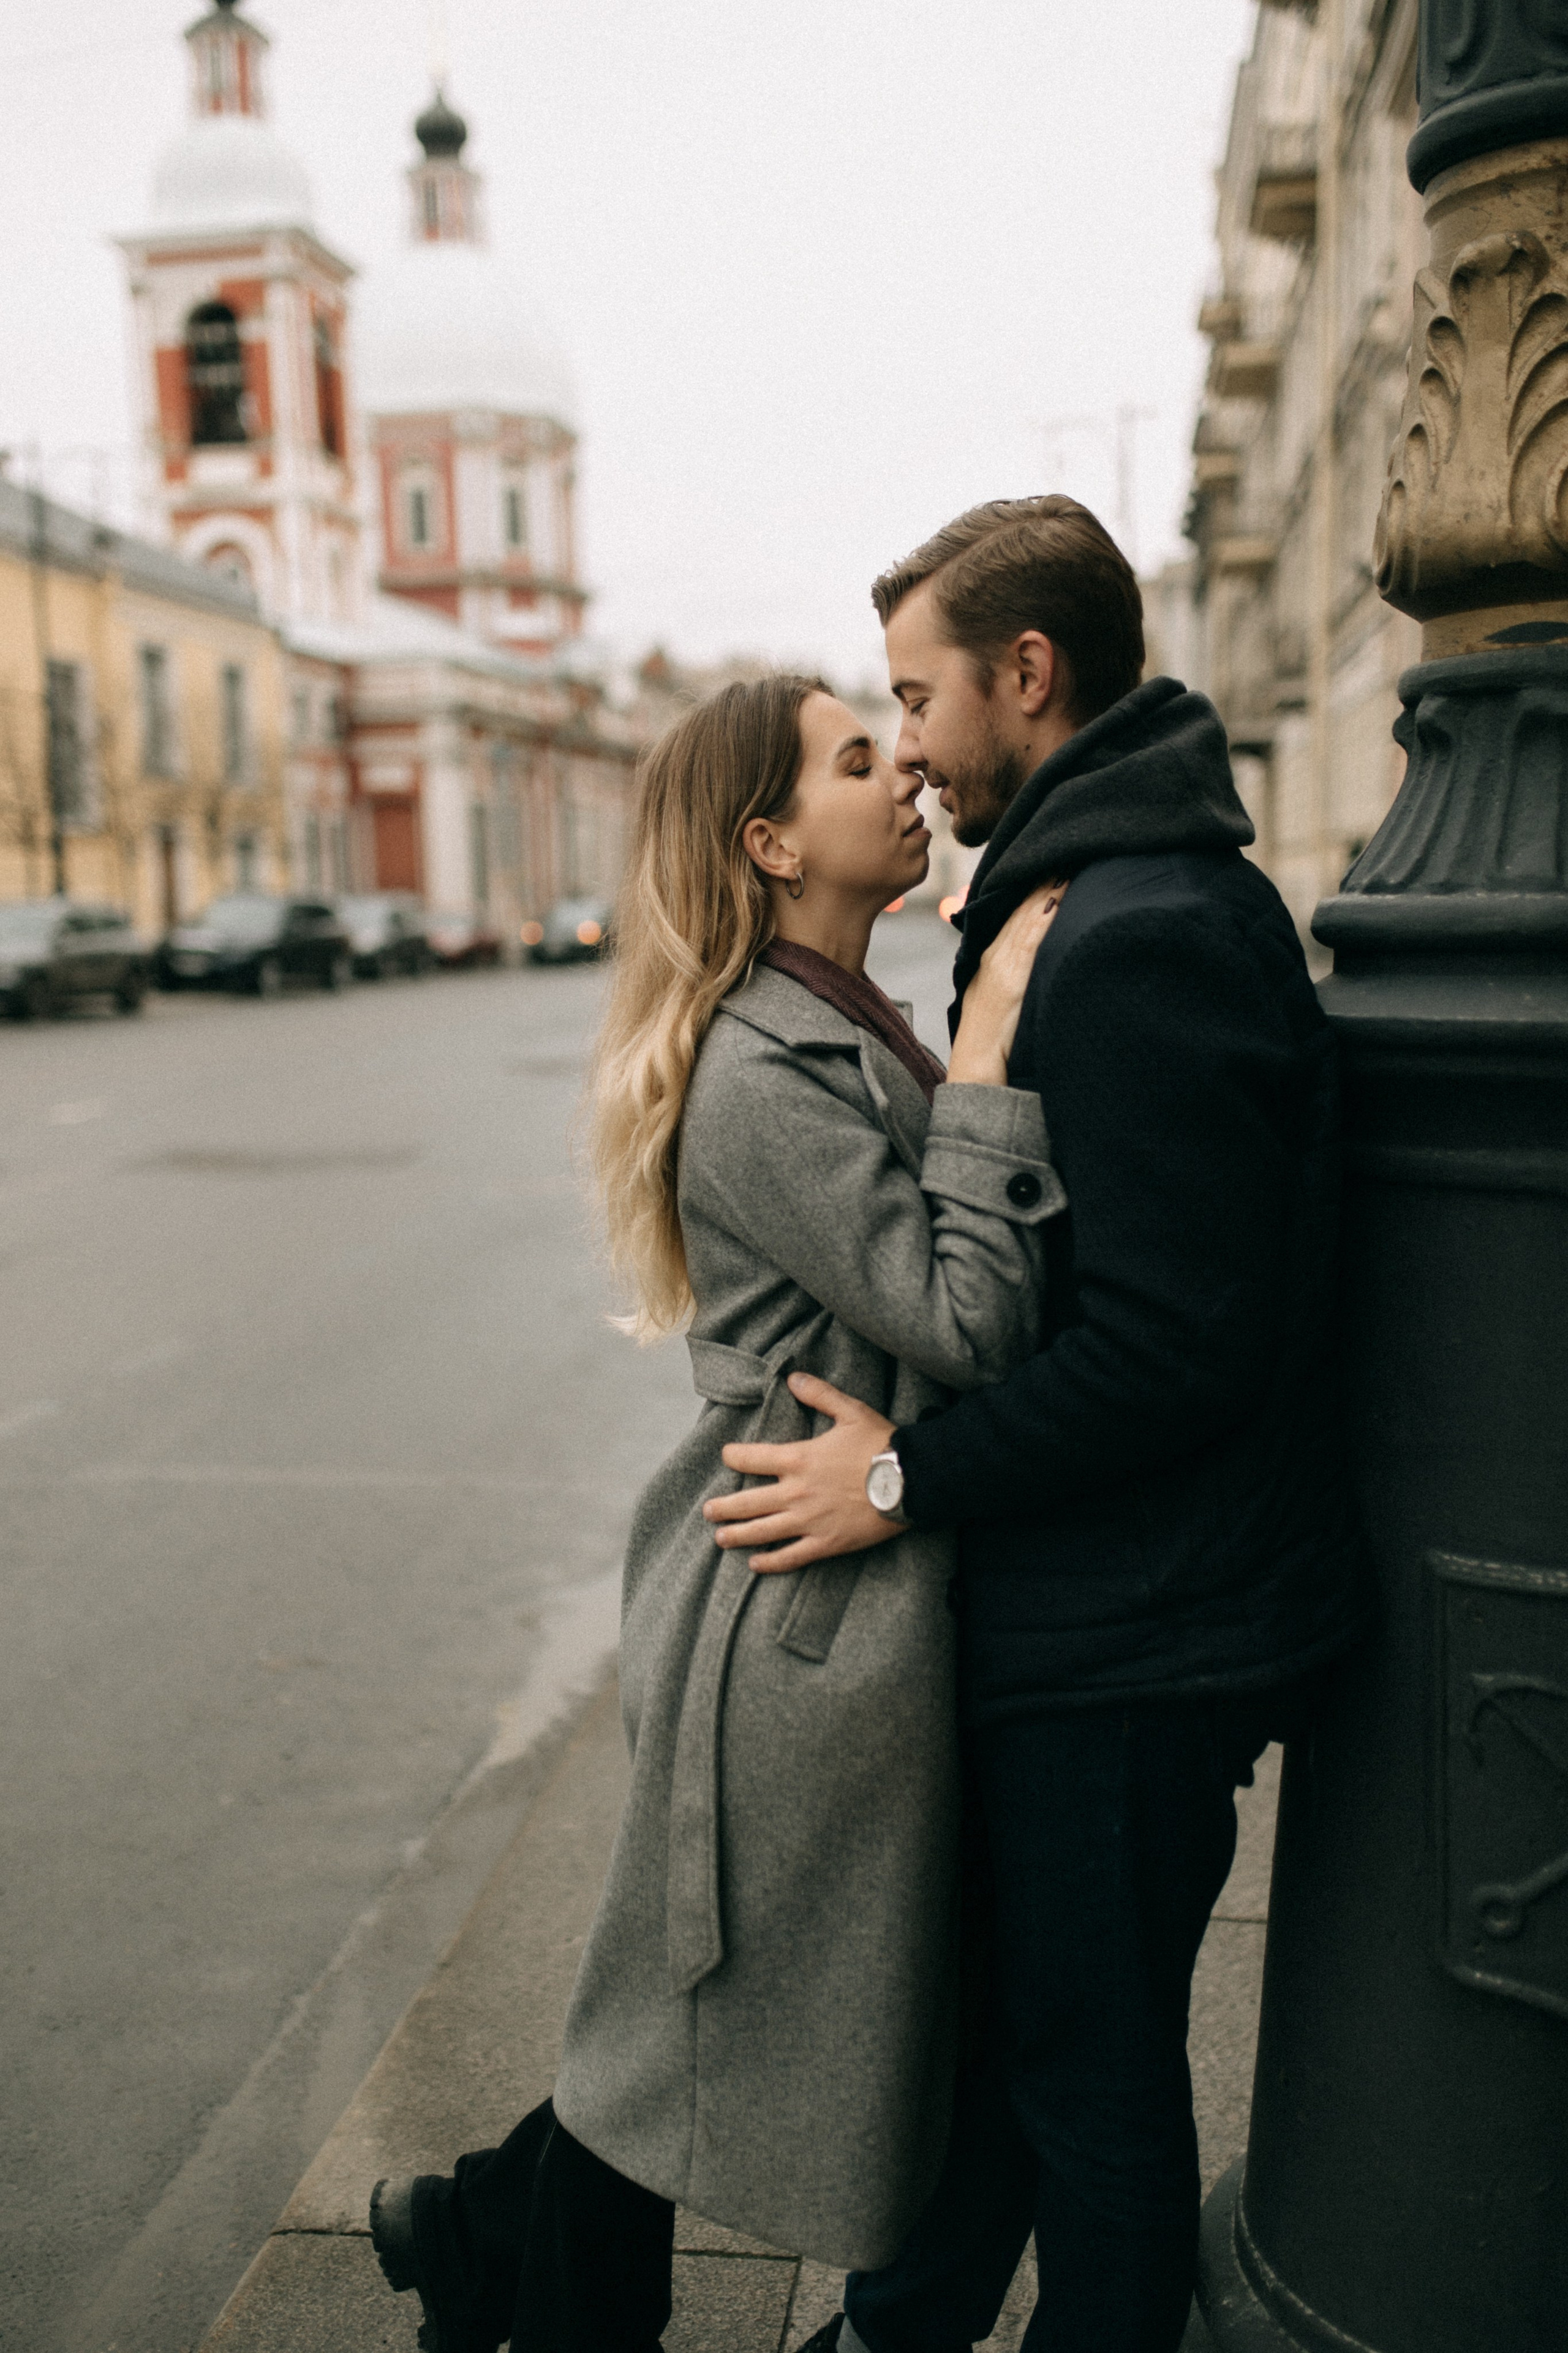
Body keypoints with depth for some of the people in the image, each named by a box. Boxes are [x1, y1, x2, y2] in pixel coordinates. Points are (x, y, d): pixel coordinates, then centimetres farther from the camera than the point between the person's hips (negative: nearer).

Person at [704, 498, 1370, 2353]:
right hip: (1088, 1606, 10)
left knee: (1093, 2073, 11)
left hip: (1129, 1643, -10)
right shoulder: (1143, 896, 10)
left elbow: (1175, 1347, -27)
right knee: (993, 1996, 26)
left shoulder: (1137, 942, -24)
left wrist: (911, 1478, -19)